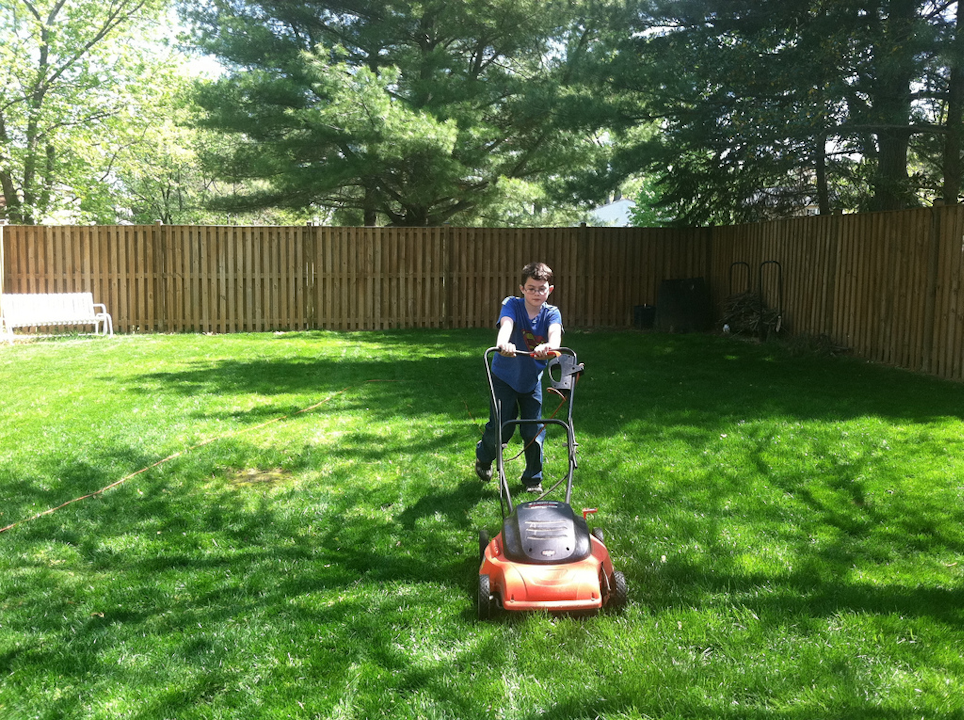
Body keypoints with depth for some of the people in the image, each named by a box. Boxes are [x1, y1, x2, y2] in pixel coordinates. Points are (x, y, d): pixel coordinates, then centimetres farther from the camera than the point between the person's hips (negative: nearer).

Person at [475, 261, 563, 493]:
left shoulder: (551, 313, -11)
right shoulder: (512, 304, -16)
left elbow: (555, 332, -34)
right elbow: (506, 324, -38)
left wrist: (549, 346, -58)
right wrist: (503, 343, -61)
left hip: (532, 380, 2)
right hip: (505, 378, -2)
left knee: (534, 431, 2)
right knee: (500, 428, 0)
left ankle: (533, 478, 24)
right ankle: (484, 457, 34)